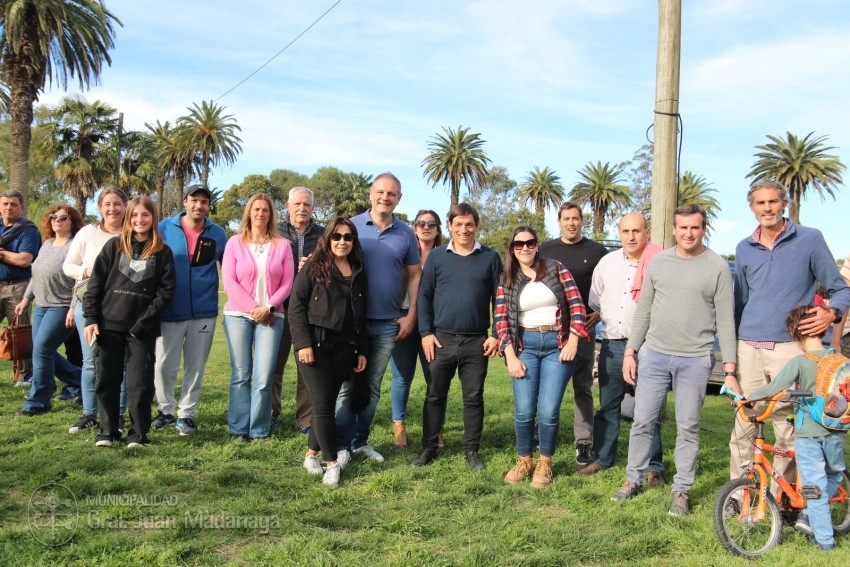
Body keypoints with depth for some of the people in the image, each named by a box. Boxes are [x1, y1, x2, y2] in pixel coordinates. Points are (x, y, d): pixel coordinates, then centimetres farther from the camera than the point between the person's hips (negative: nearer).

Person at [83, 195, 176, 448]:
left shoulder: (163, 252, 2)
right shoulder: (114, 246, 5)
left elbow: (166, 291, -3)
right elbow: (95, 284, 5)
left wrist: (143, 322, -10)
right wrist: (91, 319, -3)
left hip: (142, 330, -2)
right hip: (109, 325, 2)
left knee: (140, 383, -1)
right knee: (106, 380, 7)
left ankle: (138, 434, 10)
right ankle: (108, 431, 19)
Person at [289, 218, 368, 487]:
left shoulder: (358, 273, 12)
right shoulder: (314, 267, -2)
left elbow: (361, 315, 17)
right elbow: (296, 305, -7)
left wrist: (362, 350, 12)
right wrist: (303, 343, -15)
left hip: (344, 348, 4)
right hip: (315, 344, -4)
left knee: (328, 403, 5)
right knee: (322, 404, -6)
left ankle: (312, 453, 22)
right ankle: (332, 462, 5)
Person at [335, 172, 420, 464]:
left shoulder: (406, 234, 5)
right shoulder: (351, 226, -2)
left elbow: (415, 275, 9)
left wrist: (411, 315, 2)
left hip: (388, 323, 2)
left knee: (372, 386, 12)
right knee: (347, 385, 2)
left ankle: (360, 440, 24)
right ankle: (343, 444, 12)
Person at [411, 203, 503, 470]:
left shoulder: (490, 257, 2)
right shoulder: (436, 256, 2)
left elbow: (498, 299, 4)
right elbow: (424, 296, 3)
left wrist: (496, 335, -3)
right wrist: (426, 333, -4)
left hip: (477, 341, 0)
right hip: (442, 339, 0)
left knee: (474, 398, 8)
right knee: (435, 396, 8)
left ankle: (471, 450, 20)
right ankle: (429, 448, 19)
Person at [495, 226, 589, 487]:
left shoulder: (555, 268, 4)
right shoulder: (507, 281, 8)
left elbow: (576, 304, 0)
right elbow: (501, 321, 3)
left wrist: (573, 341, -8)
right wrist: (511, 357, -6)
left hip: (557, 344, -1)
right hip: (525, 345, 1)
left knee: (548, 412, -6)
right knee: (524, 411, -5)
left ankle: (545, 463, 16)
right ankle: (524, 460, 18)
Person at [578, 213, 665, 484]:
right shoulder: (607, 262, 9)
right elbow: (595, 301, 20)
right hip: (612, 346, 5)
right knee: (607, 406, 13)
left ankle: (653, 466, 12)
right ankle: (602, 457, 25)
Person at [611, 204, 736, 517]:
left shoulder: (717, 266, -2)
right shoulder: (658, 262, 6)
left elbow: (725, 320, -1)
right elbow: (643, 310, 10)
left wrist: (730, 366, -5)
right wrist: (630, 351, 6)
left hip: (695, 360, -2)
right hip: (654, 355, 3)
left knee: (688, 428, 6)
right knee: (642, 422, 7)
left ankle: (681, 491, 18)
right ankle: (633, 479, 23)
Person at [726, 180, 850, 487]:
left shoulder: (810, 239, 3)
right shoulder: (744, 249, 14)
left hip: (789, 349, -3)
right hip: (749, 349, 3)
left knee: (788, 432, -4)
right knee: (743, 429, 2)